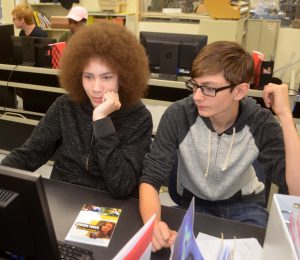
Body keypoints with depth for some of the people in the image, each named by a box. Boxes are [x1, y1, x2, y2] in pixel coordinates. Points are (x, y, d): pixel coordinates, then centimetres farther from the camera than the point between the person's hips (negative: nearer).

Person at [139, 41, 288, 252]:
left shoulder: (261, 123, -21)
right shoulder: (178, 116, -24)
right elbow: (151, 179, -25)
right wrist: (153, 224, -46)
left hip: (244, 203, 1)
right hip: (195, 202, 0)